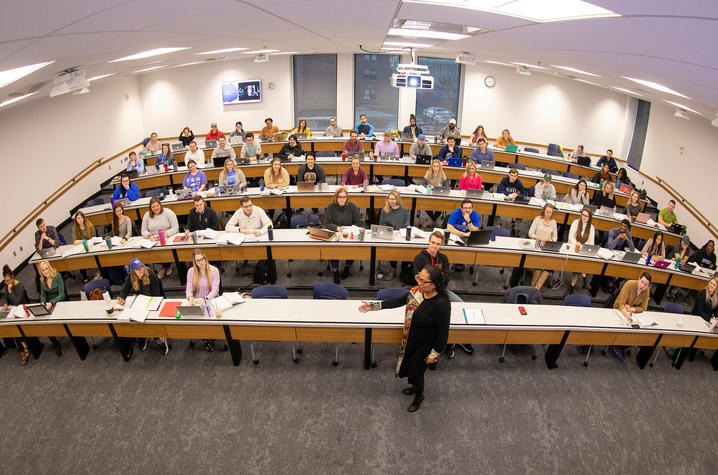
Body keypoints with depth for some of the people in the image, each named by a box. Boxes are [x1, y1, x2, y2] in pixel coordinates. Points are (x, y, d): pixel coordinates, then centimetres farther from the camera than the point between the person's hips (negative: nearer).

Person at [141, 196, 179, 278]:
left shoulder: (168, 212, -4)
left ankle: (166, 265, 4)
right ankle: (165, 265, 3)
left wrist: (165, 234, -26)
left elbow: (175, 228, -11)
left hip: (169, 239, -3)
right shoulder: (147, 215, 8)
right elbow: (144, 231, 8)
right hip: (154, 241, 3)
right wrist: (149, 236, -16)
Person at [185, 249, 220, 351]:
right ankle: (206, 341, 5)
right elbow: (189, 288, -3)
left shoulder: (214, 270, -6)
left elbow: (215, 289, -13)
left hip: (211, 301, -2)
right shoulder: (191, 271, 2)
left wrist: (206, 299, -31)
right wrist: (190, 297, -27)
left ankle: (211, 340, 5)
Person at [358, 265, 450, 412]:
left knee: (415, 370, 12)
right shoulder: (417, 291, -14)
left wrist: (434, 353, -16)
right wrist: (374, 305, 4)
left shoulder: (441, 305, -34)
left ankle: (419, 396, 44)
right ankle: (415, 386, 58)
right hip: (410, 339, 7)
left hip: (425, 345, -6)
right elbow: (400, 301, 3)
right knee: (409, 365, 26)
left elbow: (443, 333, -23)